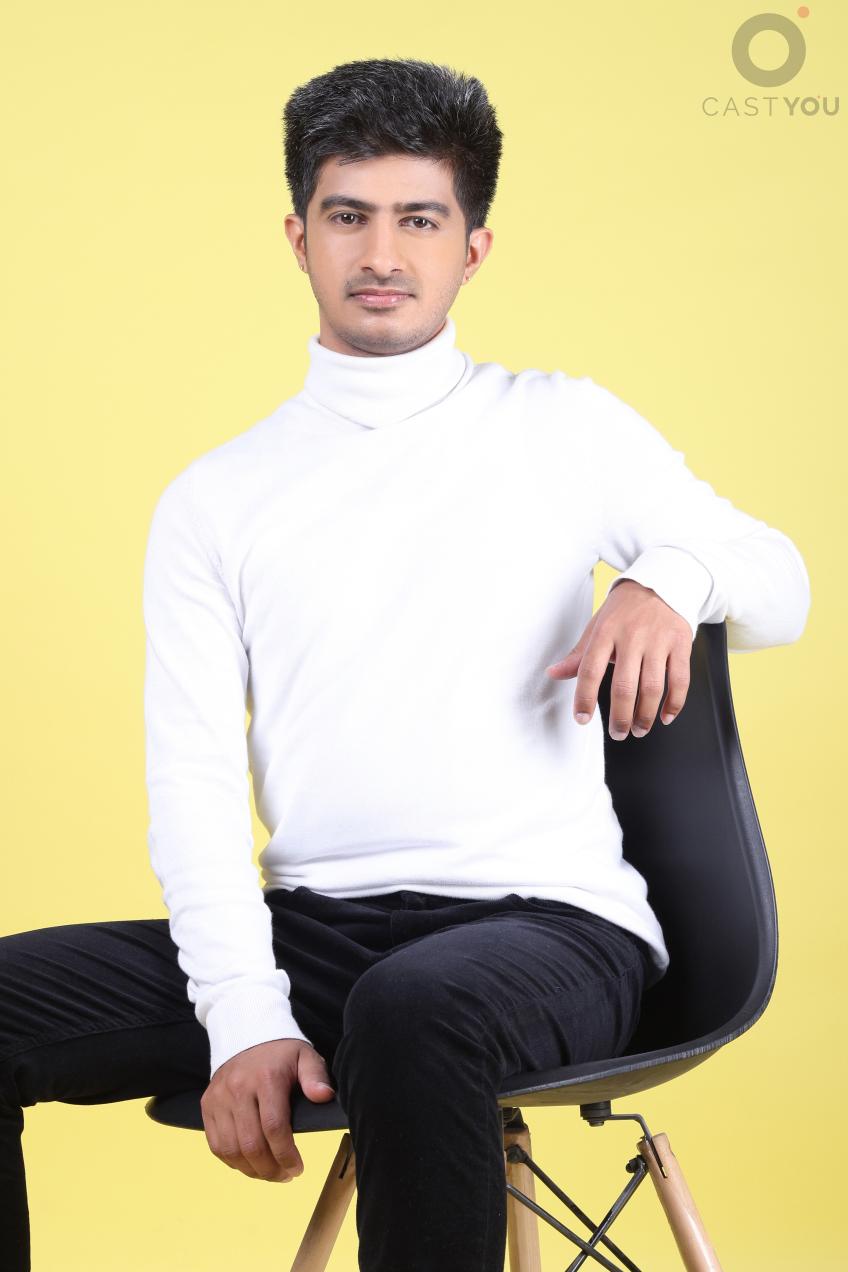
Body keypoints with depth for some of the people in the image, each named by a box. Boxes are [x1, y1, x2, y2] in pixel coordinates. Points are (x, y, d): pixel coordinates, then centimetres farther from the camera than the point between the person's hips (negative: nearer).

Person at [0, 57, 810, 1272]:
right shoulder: (214, 500, 14)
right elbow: (196, 783, 4)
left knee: (415, 1009, -40)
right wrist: (245, 1020, -13)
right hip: (308, 930, 3)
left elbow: (779, 582, 16)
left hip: (545, 922, -3)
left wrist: (671, 577, -10)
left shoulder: (561, 427, 12)